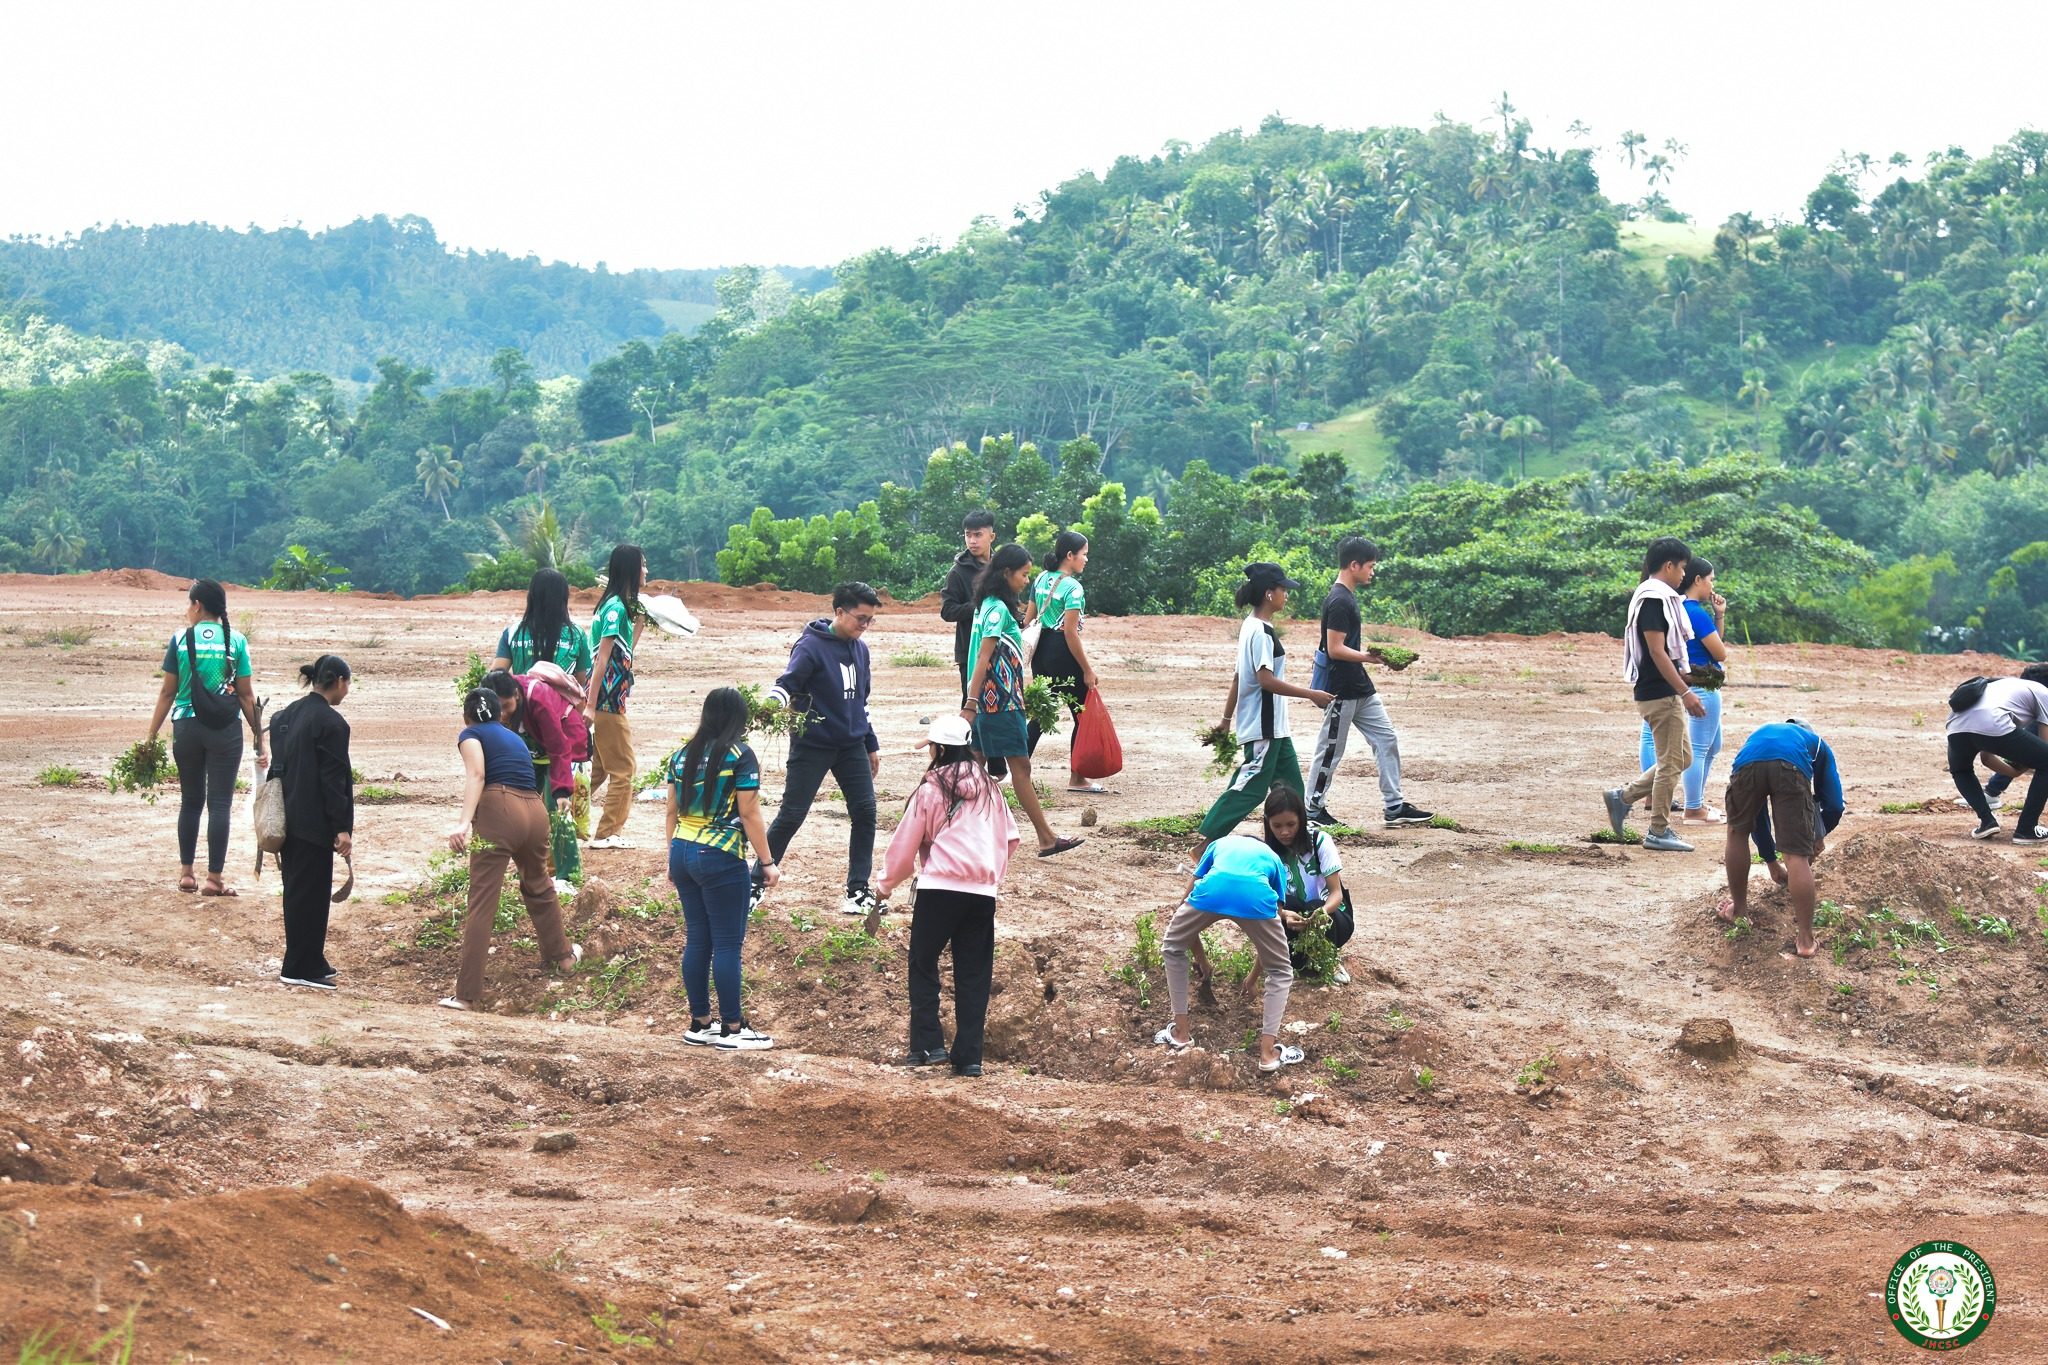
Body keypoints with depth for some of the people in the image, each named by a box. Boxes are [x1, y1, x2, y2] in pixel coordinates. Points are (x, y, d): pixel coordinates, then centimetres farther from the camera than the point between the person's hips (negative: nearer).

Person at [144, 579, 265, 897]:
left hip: (187, 727, 1)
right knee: (219, 803, 1)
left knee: (191, 801, 15)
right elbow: (245, 694, -1)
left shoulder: (181, 640, 0)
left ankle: (186, 872, 18)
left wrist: (152, 736, 9)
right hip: (225, 729, -1)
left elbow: (168, 692, 2)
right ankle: (214, 878, 0)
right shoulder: (236, 641, -1)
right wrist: (260, 739, 5)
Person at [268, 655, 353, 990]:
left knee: (297, 891, 15)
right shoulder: (331, 723, -15)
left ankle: (310, 962, 25)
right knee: (311, 893, -1)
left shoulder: (285, 716, 10)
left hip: (288, 820, 9)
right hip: (314, 822, -9)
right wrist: (343, 827, -13)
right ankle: (300, 968, 2)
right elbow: (335, 778, -16)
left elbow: (278, 765, 15)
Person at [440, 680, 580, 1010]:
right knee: (538, 886, 32)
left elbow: (476, 775, -10)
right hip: (536, 811, 6)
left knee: (481, 904, -7)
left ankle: (466, 994, -12)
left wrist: (464, 822, -22)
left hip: (499, 809, -6)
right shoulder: (514, 737, 30)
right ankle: (562, 952, 51)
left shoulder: (471, 734, 10)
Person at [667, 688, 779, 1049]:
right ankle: (731, 1029, 3)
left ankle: (699, 1023, 16)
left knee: (696, 939, 12)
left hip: (683, 852, 6)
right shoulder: (739, 755, -9)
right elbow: (749, 815, -11)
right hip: (721, 857, -6)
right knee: (728, 943, 0)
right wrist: (767, 862, -5)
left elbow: (672, 810, 13)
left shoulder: (683, 754, 8)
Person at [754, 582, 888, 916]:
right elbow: (787, 683, -21)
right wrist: (775, 703, -43)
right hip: (812, 746, -6)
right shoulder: (811, 646, -12)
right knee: (791, 816, -4)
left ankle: (858, 889, 6)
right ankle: (756, 884, 6)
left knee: (865, 812, -1)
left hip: (851, 746, 6)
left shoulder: (860, 649, 10)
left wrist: (871, 745, 22)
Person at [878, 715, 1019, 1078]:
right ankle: (969, 1056, 5)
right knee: (974, 975, 8)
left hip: (939, 887, -4)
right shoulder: (988, 787, 11)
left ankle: (928, 1045, 1)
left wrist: (887, 884, 19)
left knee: (923, 965, 10)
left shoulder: (932, 787, -2)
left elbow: (906, 843, 4)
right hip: (983, 893, 4)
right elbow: (1010, 838, 17)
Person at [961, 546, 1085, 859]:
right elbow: (983, 658, -21)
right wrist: (971, 704, -24)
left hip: (991, 700, 10)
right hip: (1001, 701, -10)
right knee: (1021, 766, -5)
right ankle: (1046, 839, -1)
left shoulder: (990, 605, 12)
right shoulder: (998, 610, -16)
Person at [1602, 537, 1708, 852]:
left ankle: (1622, 797, 17)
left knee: (1681, 758, 15)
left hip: (1665, 693, 10)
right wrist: (1685, 692, -21)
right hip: (1659, 693, -10)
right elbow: (1657, 652, -21)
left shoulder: (1658, 597, 15)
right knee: (1671, 762, -3)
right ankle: (1659, 832, 4)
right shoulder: (1653, 599, -16)